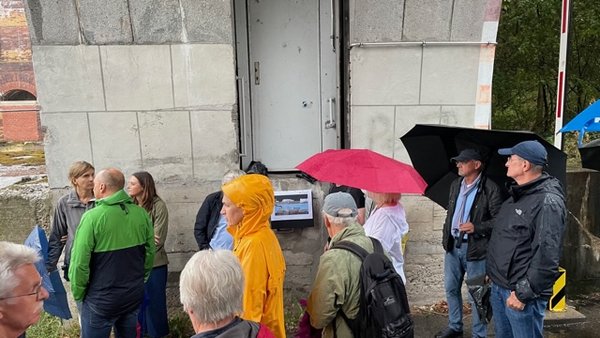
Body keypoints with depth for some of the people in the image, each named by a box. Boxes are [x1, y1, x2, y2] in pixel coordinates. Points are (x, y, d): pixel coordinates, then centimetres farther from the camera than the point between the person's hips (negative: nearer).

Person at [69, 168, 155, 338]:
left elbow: (79, 262, -17)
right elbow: (150, 252, 4)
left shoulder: (92, 217, -19)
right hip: (134, 295, 5)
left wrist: (78, 293, -1)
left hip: (101, 299, -4)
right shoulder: (141, 213, -4)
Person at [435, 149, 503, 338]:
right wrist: (445, 236, 15)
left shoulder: (490, 188, -13)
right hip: (453, 245, 7)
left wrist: (477, 227, -25)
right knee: (451, 289, 16)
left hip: (475, 248, -7)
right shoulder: (455, 185, 9)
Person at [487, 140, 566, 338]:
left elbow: (547, 256, -23)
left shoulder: (548, 201, -19)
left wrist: (524, 293, -20)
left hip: (520, 292, -9)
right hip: (498, 285, 9)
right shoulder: (517, 194, 11)